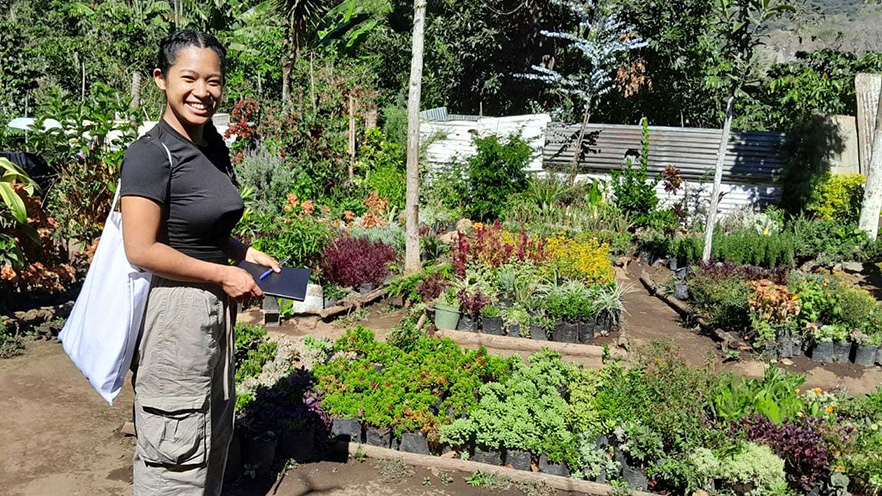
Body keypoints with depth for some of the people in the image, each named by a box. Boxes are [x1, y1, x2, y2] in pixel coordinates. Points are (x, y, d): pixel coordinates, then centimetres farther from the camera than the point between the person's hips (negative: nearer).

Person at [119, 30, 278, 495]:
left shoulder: (213, 145, 7)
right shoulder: (152, 153, -18)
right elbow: (140, 250, -22)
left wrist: (244, 252, 4)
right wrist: (223, 274, -17)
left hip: (214, 305, 9)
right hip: (174, 308, -9)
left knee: (215, 433, 22)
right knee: (176, 449, 5)